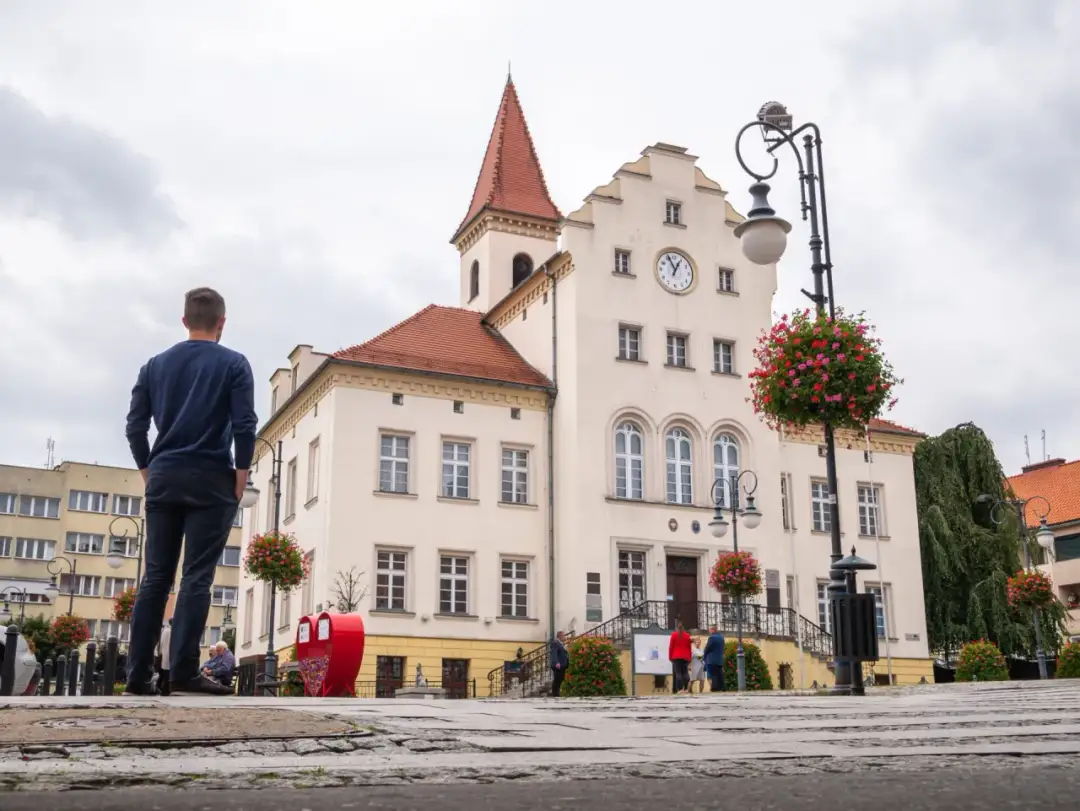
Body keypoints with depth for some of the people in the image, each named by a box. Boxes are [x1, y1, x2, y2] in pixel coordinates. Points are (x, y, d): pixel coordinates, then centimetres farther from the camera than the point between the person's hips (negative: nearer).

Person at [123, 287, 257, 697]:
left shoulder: (155, 364, 12)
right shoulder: (233, 364, -1)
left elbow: (135, 426, 8)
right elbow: (245, 426, -9)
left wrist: (149, 473, 15)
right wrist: (240, 479, -1)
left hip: (163, 480, 4)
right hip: (210, 482, -4)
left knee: (155, 577, 6)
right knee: (196, 578, -4)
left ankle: (138, 675, 6)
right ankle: (183, 673, -8)